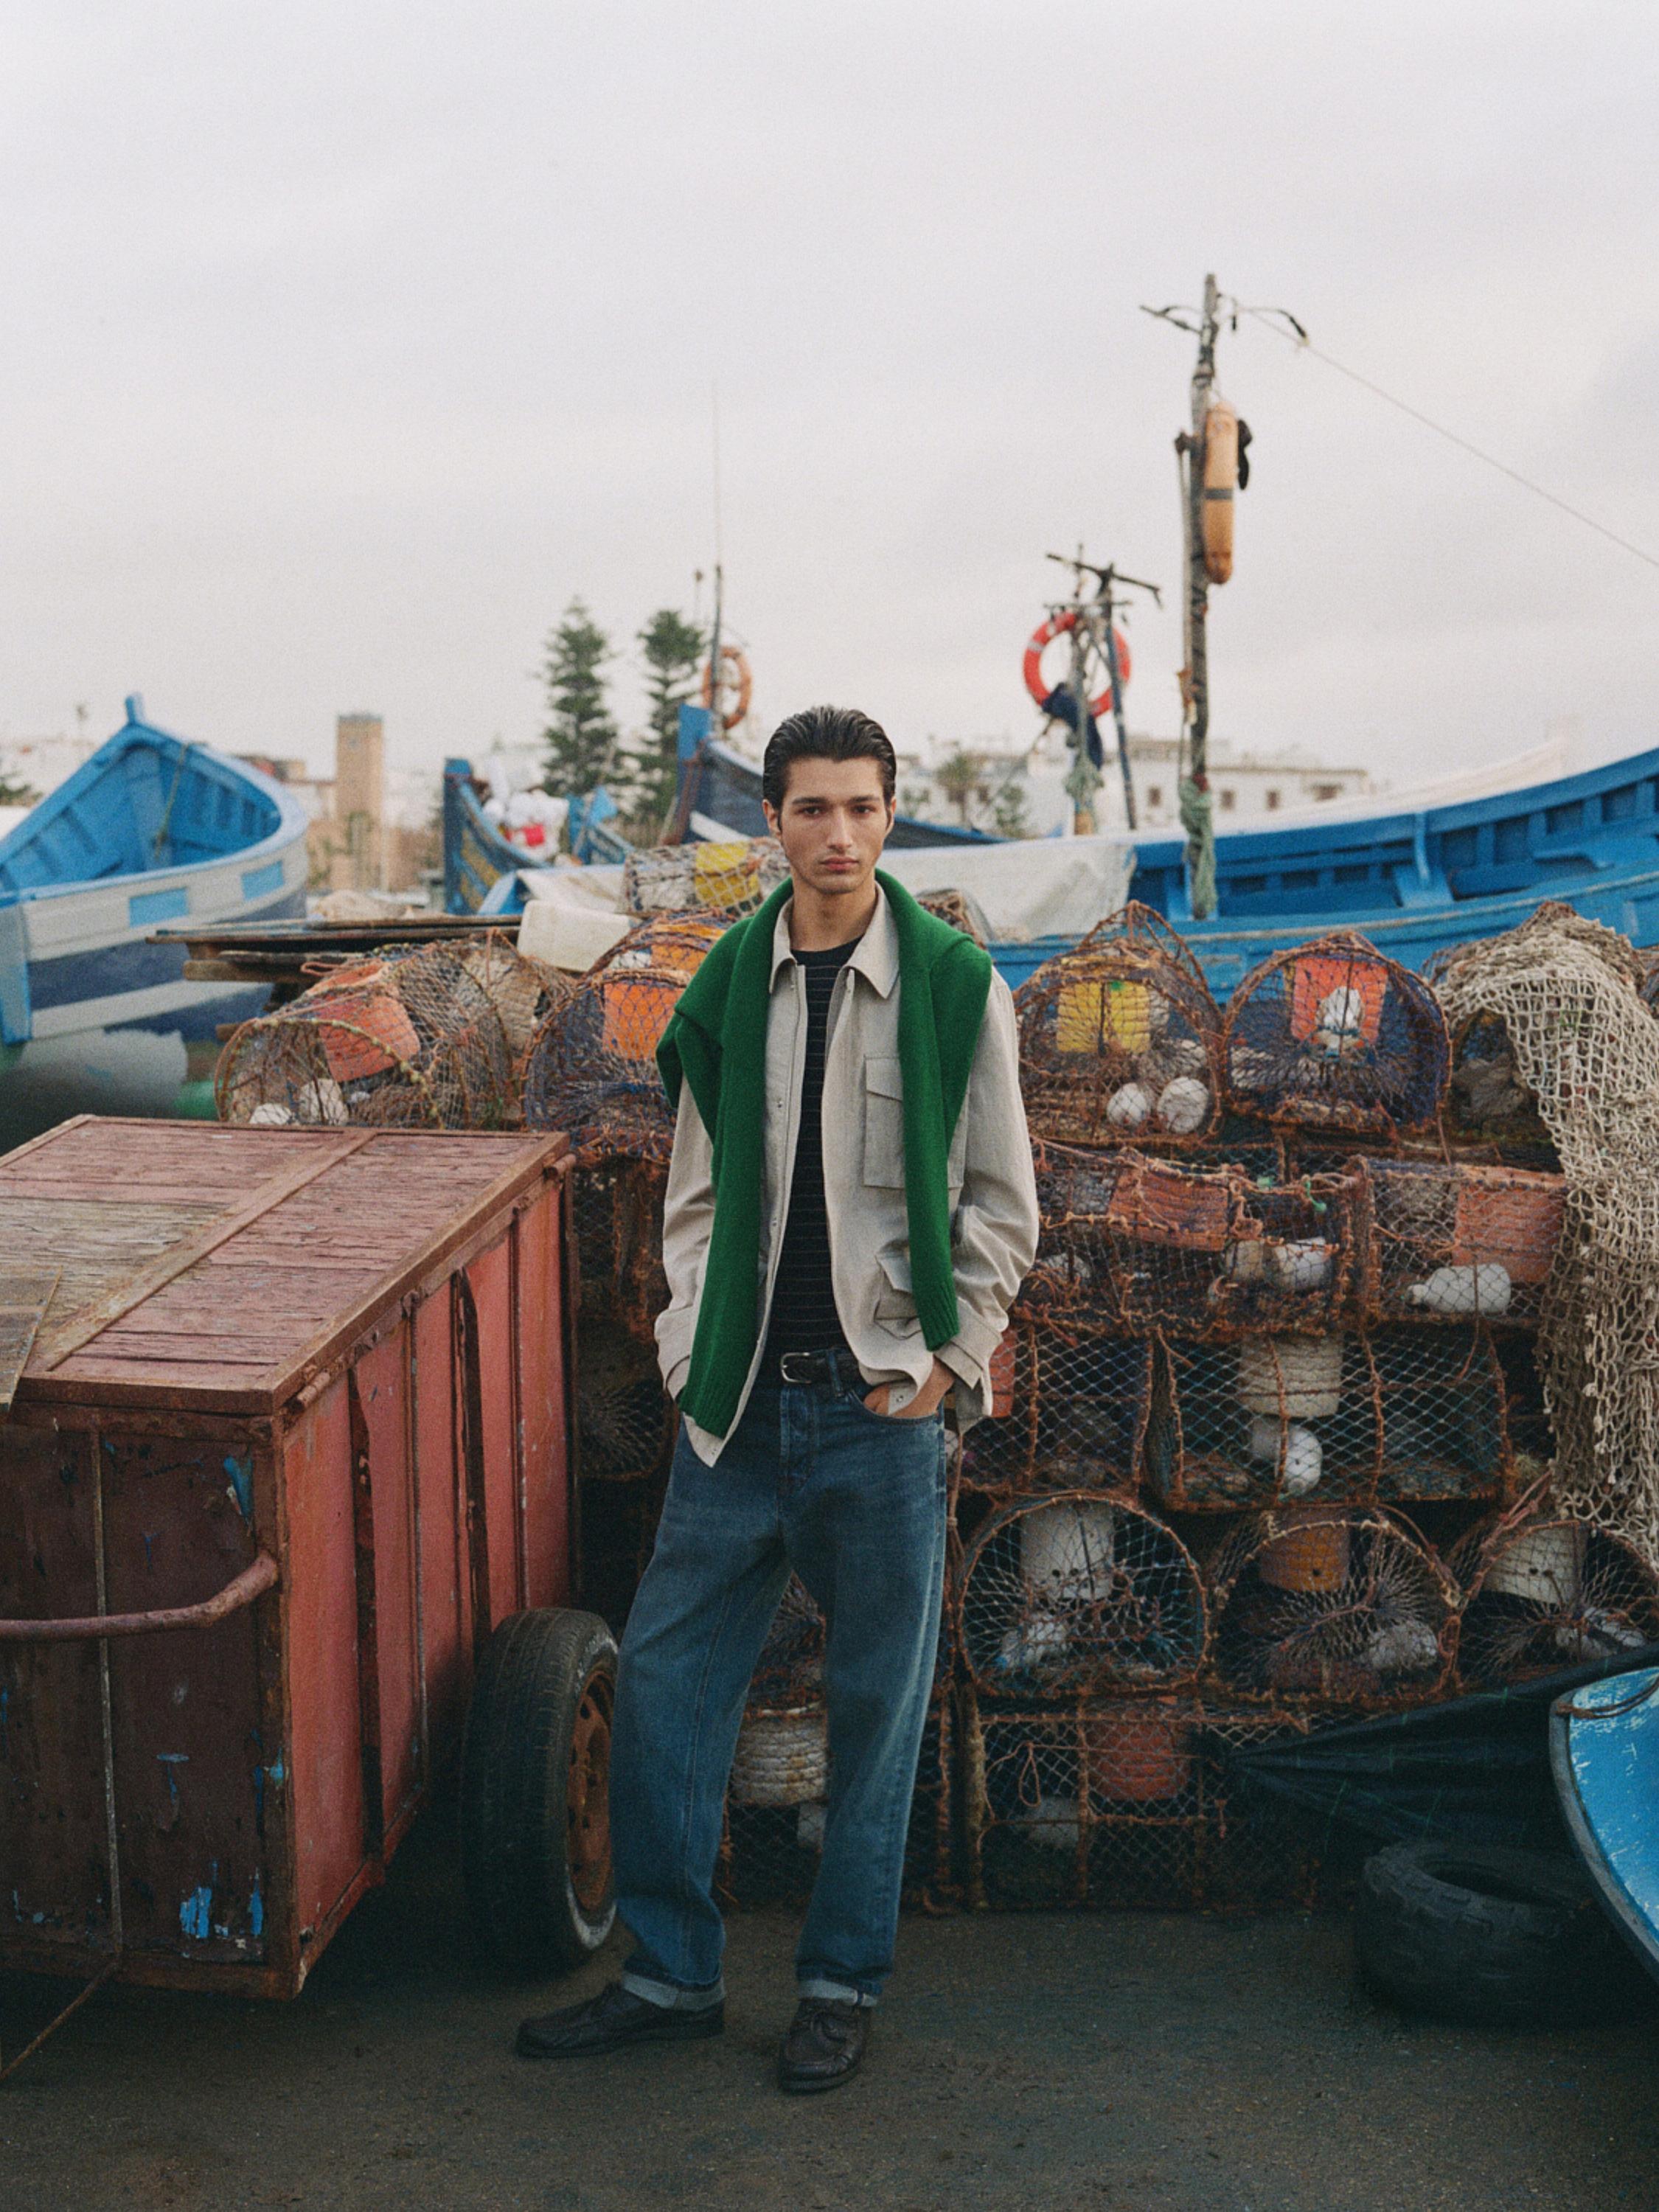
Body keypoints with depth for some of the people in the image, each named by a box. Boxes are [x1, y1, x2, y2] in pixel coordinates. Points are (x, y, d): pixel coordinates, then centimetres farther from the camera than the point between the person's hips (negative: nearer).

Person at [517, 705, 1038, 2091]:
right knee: (666, 1672, 6)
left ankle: (844, 1984, 24)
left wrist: (944, 1359, -7)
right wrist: (698, 1343, 2)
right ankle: (671, 1973, 23)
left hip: (882, 1405, -3)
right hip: (740, 1401, 4)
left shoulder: (955, 986, -4)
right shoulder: (728, 988, 5)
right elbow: (699, 1196, 12)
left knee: (879, 1696, 7)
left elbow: (1002, 1206, 0)